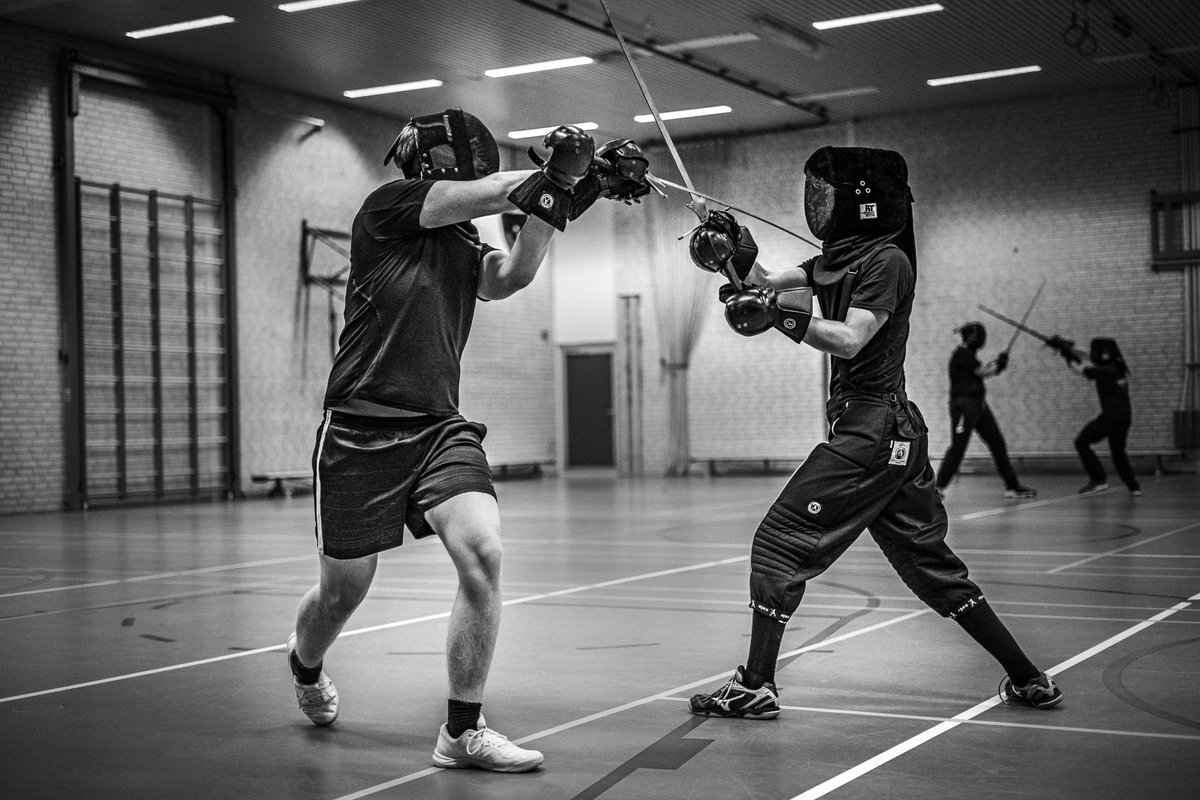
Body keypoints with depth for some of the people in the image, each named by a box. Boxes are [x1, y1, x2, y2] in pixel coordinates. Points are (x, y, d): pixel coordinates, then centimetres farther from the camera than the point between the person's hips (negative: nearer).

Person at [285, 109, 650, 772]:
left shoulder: (465, 249, 11)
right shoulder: (386, 208, -3)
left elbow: (513, 274, -11)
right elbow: (488, 195, -14)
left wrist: (565, 191, -20)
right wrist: (556, 172, -9)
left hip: (440, 429, 4)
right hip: (359, 432, -4)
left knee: (482, 554, -20)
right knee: (343, 590, 9)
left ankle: (462, 732, -7)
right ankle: (304, 665, 47)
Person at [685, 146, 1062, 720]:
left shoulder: (887, 261, -11)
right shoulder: (838, 258, 16)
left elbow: (849, 340, -21)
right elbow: (769, 285, 9)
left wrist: (782, 315, -27)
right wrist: (737, 257, -8)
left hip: (870, 433, -10)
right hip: (897, 434, 10)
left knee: (780, 541, -5)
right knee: (931, 565, 14)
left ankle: (754, 687, -2)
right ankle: (1028, 679, 18)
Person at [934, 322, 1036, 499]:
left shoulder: (968, 353, 16)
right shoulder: (961, 353, -12)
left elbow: (981, 371, 16)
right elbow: (982, 372, -10)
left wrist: (995, 364, 4)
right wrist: (999, 364, 6)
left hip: (978, 404, 9)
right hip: (964, 404, -9)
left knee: (998, 444, 8)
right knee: (958, 447, -11)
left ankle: (1012, 486, 13)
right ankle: (938, 486, -5)